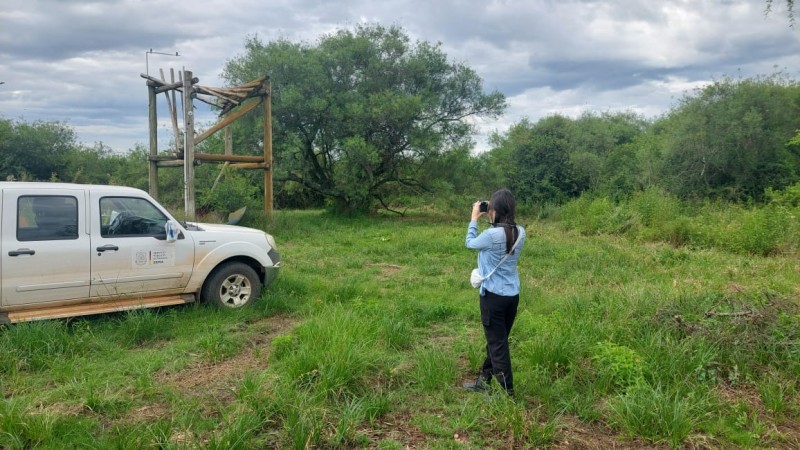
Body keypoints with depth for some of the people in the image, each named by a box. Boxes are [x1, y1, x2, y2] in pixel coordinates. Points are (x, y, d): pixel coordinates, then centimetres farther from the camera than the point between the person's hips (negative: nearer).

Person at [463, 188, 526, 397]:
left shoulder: (492, 235, -21)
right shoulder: (520, 232, -3)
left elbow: (470, 243, -2)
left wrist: (474, 219, 10)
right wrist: (492, 217, 11)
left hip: (493, 296, -7)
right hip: (512, 295, 7)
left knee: (497, 344, 4)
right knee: (497, 341, 19)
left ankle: (508, 392, 11)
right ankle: (483, 381, 35)